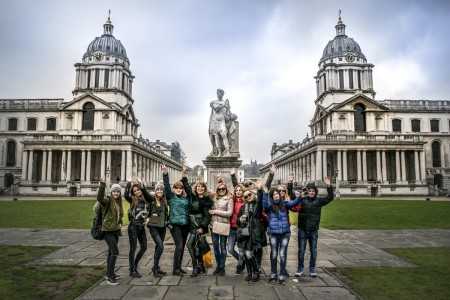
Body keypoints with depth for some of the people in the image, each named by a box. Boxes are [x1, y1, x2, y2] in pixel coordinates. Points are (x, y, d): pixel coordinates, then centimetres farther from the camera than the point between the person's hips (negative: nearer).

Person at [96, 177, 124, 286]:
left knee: (111, 252, 17)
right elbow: (100, 198, -37)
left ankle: (109, 273, 29)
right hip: (108, 230, -8)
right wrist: (102, 185, -49)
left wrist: (120, 223, 6)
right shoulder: (108, 200, -13)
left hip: (116, 230, 8)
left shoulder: (118, 202, 10)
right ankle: (110, 277, -4)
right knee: (115, 252, -12)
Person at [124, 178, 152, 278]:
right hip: (133, 227, -4)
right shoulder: (132, 200, -5)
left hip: (142, 227, 5)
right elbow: (126, 195, -21)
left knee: (144, 247, 10)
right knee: (133, 248, 1)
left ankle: (134, 265, 29)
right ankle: (132, 270, 10)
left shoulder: (146, 200, 5)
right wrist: (129, 183, -21)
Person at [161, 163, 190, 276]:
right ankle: (175, 269, 1)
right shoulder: (171, 197, 0)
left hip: (185, 225, 5)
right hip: (175, 224, -5)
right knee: (179, 246, -10)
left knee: (182, 247, 12)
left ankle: (179, 267, 25)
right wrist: (165, 173, -21)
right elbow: (167, 186, -10)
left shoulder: (186, 198, 12)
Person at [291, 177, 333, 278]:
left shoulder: (319, 200, 1)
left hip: (313, 230, 1)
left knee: (313, 251, 10)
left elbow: (330, 197, -7)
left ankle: (312, 270, 25)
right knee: (301, 251, 7)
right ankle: (300, 269, 22)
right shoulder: (302, 200, 0)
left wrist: (329, 186, -20)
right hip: (302, 230, 0)